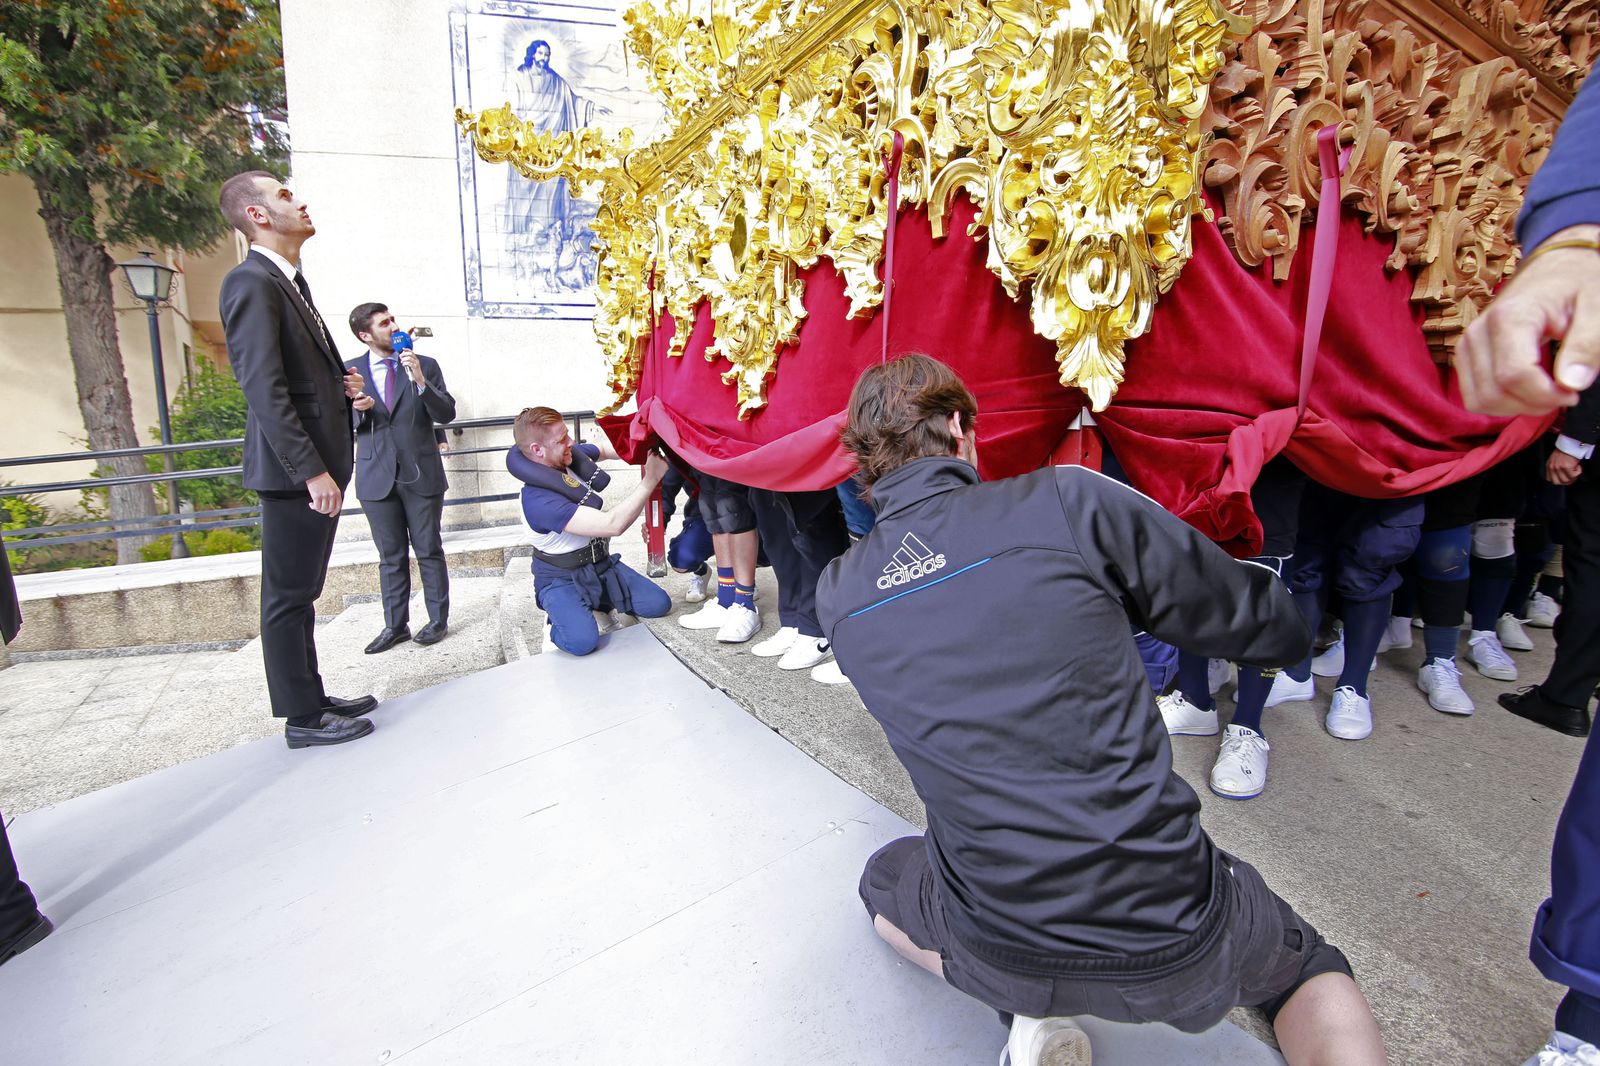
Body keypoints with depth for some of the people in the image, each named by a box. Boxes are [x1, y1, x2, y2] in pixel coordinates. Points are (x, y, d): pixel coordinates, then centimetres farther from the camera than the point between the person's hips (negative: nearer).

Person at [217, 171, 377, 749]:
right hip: (296, 470, -10)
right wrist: (312, 471, -23)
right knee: (288, 597, 1)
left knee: (301, 593, 16)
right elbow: (264, 390, -19)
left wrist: (341, 384, 5)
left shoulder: (292, 282, 19)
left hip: (319, 463, 10)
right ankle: (304, 718, 12)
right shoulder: (251, 282, -11)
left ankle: (312, 696, 28)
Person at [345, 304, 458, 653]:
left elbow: (447, 414, -4)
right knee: (390, 556, 9)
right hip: (377, 477, 2)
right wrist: (355, 408, -12)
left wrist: (420, 381, -17)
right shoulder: (351, 370, 7)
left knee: (429, 551, 5)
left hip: (421, 473, -2)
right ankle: (395, 625, 19)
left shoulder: (425, 365, 2)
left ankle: (438, 620, 15)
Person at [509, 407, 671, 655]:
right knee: (583, 641, -30)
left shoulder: (572, 456, -10)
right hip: (562, 579, -7)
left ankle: (600, 602, 20)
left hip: (600, 563, 7)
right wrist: (649, 481, -35)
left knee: (659, 604, -4)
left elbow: (608, 450, 11)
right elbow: (613, 525, -38)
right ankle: (555, 626, 5)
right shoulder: (538, 501, -33)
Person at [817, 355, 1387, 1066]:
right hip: (1175, 934, -1)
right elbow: (1276, 632, -4)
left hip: (1000, 955, 2)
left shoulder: (836, 594, -6)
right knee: (1310, 963, 34)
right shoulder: (1068, 501, -16)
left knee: (884, 881, 35)